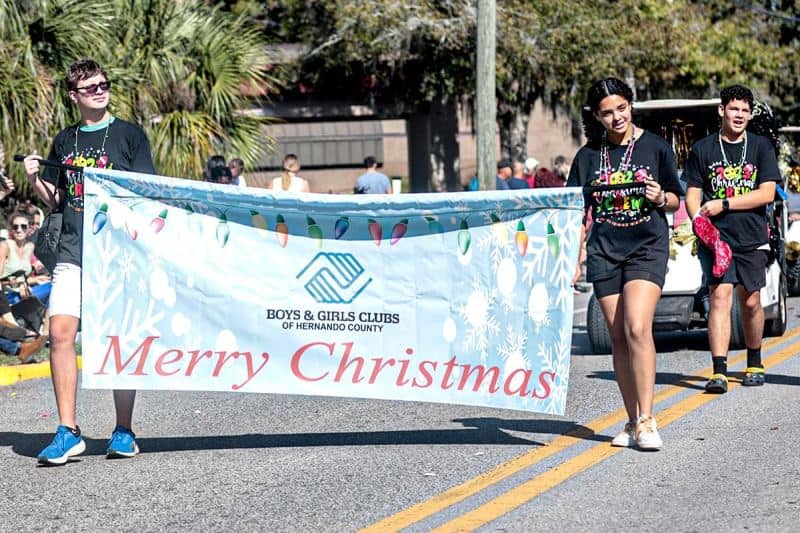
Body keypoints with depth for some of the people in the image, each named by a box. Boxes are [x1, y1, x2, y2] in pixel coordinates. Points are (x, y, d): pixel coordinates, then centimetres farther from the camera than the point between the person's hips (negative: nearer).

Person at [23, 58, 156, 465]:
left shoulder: (129, 135, 4)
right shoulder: (64, 141, 15)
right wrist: (34, 179, 2)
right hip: (73, 252, 3)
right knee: (60, 332, -9)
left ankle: (124, 432, 8)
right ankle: (68, 431, -3)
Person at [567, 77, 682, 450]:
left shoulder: (655, 148, 2)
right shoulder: (588, 156, 7)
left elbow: (675, 199, 10)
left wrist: (660, 198, -12)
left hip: (648, 247, -3)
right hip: (604, 251, 3)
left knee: (637, 328, -19)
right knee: (618, 338, 3)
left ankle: (646, 420, -19)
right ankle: (633, 422, 11)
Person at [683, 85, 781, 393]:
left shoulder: (761, 147, 5)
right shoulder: (702, 149, 5)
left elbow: (767, 193, -4)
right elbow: (692, 195, 5)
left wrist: (723, 204, -11)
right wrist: (701, 224, -15)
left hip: (752, 240, 1)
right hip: (715, 239, -1)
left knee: (751, 302, 8)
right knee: (720, 297, -13)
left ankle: (754, 364, 28)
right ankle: (719, 372, -18)